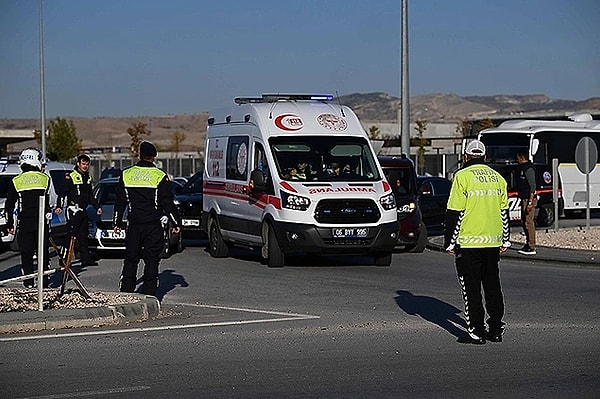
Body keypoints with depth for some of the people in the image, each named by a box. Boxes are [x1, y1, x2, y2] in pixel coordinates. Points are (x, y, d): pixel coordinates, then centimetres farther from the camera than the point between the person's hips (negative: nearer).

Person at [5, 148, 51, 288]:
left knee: (26, 253, 6)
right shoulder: (45, 178, -1)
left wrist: (10, 224, 9)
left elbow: (9, 205, 3)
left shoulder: (16, 181, 0)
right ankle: (44, 280, 6)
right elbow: (49, 201, 1)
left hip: (24, 223, 0)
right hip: (42, 222, 0)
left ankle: (28, 281, 3)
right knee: (43, 252, 7)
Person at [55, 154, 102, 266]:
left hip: (84, 210, 7)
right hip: (73, 210, -7)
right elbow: (62, 192, -10)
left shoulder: (88, 178, 18)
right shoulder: (70, 177, -6)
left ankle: (86, 259, 10)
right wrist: (59, 206, -20)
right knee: (71, 235, -10)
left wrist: (97, 207, 24)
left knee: (83, 235, 8)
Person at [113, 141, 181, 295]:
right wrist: (176, 223, 6)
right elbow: (168, 203, -2)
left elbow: (119, 202, 10)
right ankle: (148, 293, -3)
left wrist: (117, 222, 19)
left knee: (130, 259, 10)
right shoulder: (159, 176, -5)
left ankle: (125, 292, 9)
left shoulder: (126, 175, 5)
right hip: (153, 225, -3)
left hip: (133, 224, 3)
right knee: (151, 259, 1)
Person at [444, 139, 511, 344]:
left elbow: (455, 212, -11)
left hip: (469, 243, -5)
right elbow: (504, 212, 14)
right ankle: (496, 330, 16)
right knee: (492, 285, 14)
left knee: (471, 288, 0)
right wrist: (505, 241, 21)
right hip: (493, 241, 6)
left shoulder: (463, 176, -8)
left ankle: (476, 332, 0)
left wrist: (450, 242, -5)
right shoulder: (497, 177, 10)